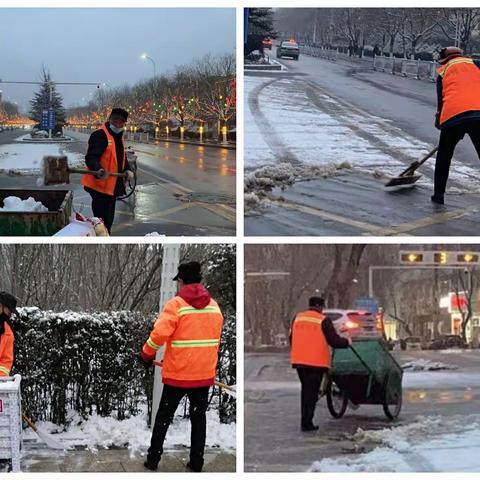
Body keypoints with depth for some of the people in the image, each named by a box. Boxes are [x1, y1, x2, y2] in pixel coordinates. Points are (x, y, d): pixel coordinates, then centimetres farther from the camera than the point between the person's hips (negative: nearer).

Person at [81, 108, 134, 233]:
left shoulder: (119, 136, 15)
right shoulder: (100, 135, -16)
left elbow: (122, 157, 28)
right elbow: (91, 157, -27)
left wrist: (127, 170, 9)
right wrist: (98, 170, -46)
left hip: (113, 185, 10)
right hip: (100, 185, -10)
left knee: (109, 219, 19)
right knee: (103, 220, -12)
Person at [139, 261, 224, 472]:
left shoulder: (176, 304, -14)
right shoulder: (214, 305, 3)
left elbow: (159, 334, -20)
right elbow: (216, 339, 10)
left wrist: (147, 354, -3)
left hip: (177, 374, -4)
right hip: (205, 374, 4)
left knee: (164, 417, 10)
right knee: (199, 418, 13)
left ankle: (153, 459, 15)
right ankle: (196, 462, 14)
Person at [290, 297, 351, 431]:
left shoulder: (297, 318, 8)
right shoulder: (323, 321, -8)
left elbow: (291, 339, 14)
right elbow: (334, 341, -8)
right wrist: (346, 342, 11)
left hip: (298, 360, 5)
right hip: (317, 362, -5)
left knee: (306, 390, 18)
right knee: (312, 391, 1)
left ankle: (305, 420, 21)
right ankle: (306, 423, -3)